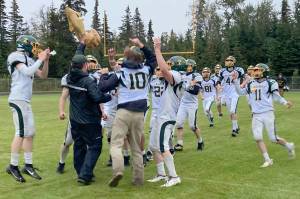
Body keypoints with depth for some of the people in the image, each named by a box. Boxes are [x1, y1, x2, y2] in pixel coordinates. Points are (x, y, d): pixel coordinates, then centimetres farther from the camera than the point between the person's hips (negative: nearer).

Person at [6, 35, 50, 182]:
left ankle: (28, 165, 15)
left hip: (25, 101, 9)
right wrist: (40, 59, -10)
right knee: (21, 133, -10)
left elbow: (43, 76, 19)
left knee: (30, 133, 9)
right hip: (18, 100, -9)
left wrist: (46, 60, 8)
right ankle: (13, 166, 0)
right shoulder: (17, 56, -6)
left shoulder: (29, 60, 17)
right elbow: (28, 72, -19)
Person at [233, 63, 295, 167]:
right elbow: (240, 92, 12)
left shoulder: (270, 83, -4)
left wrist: (285, 102, -18)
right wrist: (235, 80, 1)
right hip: (256, 116, 4)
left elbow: (277, 96, 0)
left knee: (273, 138, 0)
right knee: (258, 138, -5)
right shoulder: (250, 84, 7)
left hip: (268, 113, -4)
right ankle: (267, 160, 8)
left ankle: (289, 146, 31)